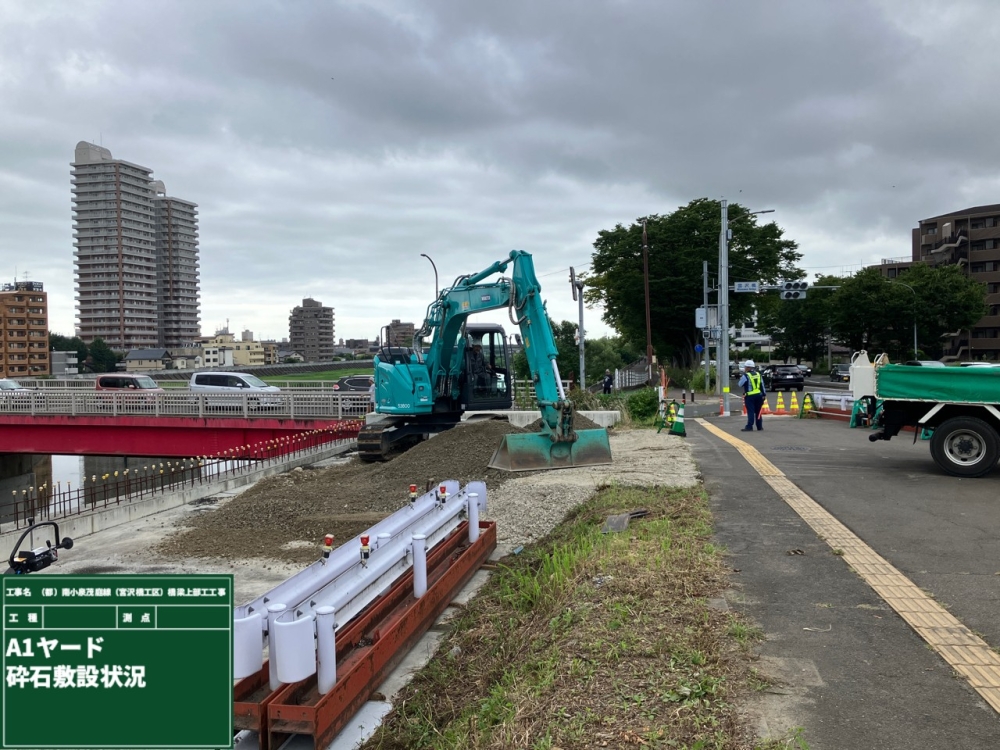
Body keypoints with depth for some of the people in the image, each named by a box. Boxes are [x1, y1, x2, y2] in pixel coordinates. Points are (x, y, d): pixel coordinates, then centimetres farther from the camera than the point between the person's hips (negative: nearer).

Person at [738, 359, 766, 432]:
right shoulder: (758, 374, 9)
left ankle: (749, 427, -11)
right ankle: (760, 426, 19)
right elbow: (762, 385, 11)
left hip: (750, 396, -6)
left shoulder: (746, 375, -11)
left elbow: (740, 384, -3)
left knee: (750, 412, -7)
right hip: (758, 395, 6)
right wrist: (764, 394, 16)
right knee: (758, 411, 14)